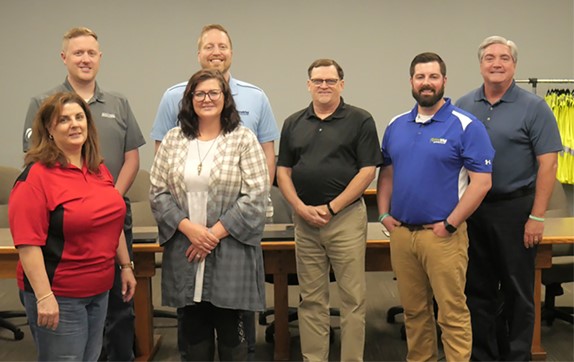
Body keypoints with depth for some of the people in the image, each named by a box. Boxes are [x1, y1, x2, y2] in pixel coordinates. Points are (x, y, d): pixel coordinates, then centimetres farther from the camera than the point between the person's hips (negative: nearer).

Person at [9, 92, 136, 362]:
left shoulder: (99, 169, 8)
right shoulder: (36, 176, -15)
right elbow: (27, 242, -19)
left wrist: (125, 266, 17)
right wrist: (43, 296, -22)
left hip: (99, 289, 7)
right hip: (58, 296, -7)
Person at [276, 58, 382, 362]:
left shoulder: (360, 120, -1)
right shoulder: (293, 123, 11)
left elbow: (368, 171, -7)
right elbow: (283, 172, 10)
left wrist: (331, 208, -11)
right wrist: (302, 208, -5)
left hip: (347, 216, -3)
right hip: (304, 220, 4)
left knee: (352, 297, 1)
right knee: (311, 299, 10)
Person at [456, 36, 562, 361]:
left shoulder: (533, 108, -5)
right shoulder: (463, 107, 6)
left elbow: (548, 164, -8)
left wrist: (537, 217, -13)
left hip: (514, 209, -3)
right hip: (471, 208, 4)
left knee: (517, 290, 6)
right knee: (478, 288, 12)